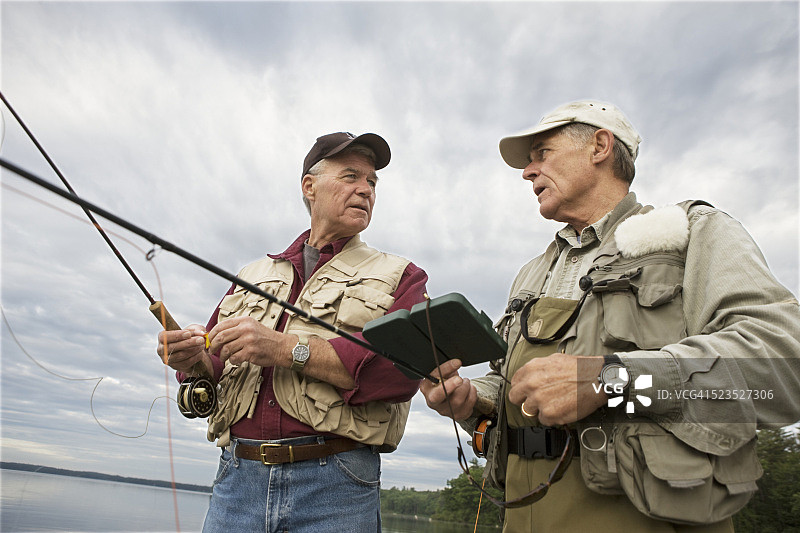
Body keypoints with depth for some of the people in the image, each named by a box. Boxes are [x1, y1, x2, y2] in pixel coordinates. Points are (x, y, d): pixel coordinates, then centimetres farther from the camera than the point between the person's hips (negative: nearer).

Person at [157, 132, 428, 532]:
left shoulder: (400, 277, 4)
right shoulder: (252, 276, 16)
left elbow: (400, 370, -13)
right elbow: (216, 364, 14)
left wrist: (287, 348, -18)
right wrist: (194, 358, -10)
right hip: (237, 477, 3)